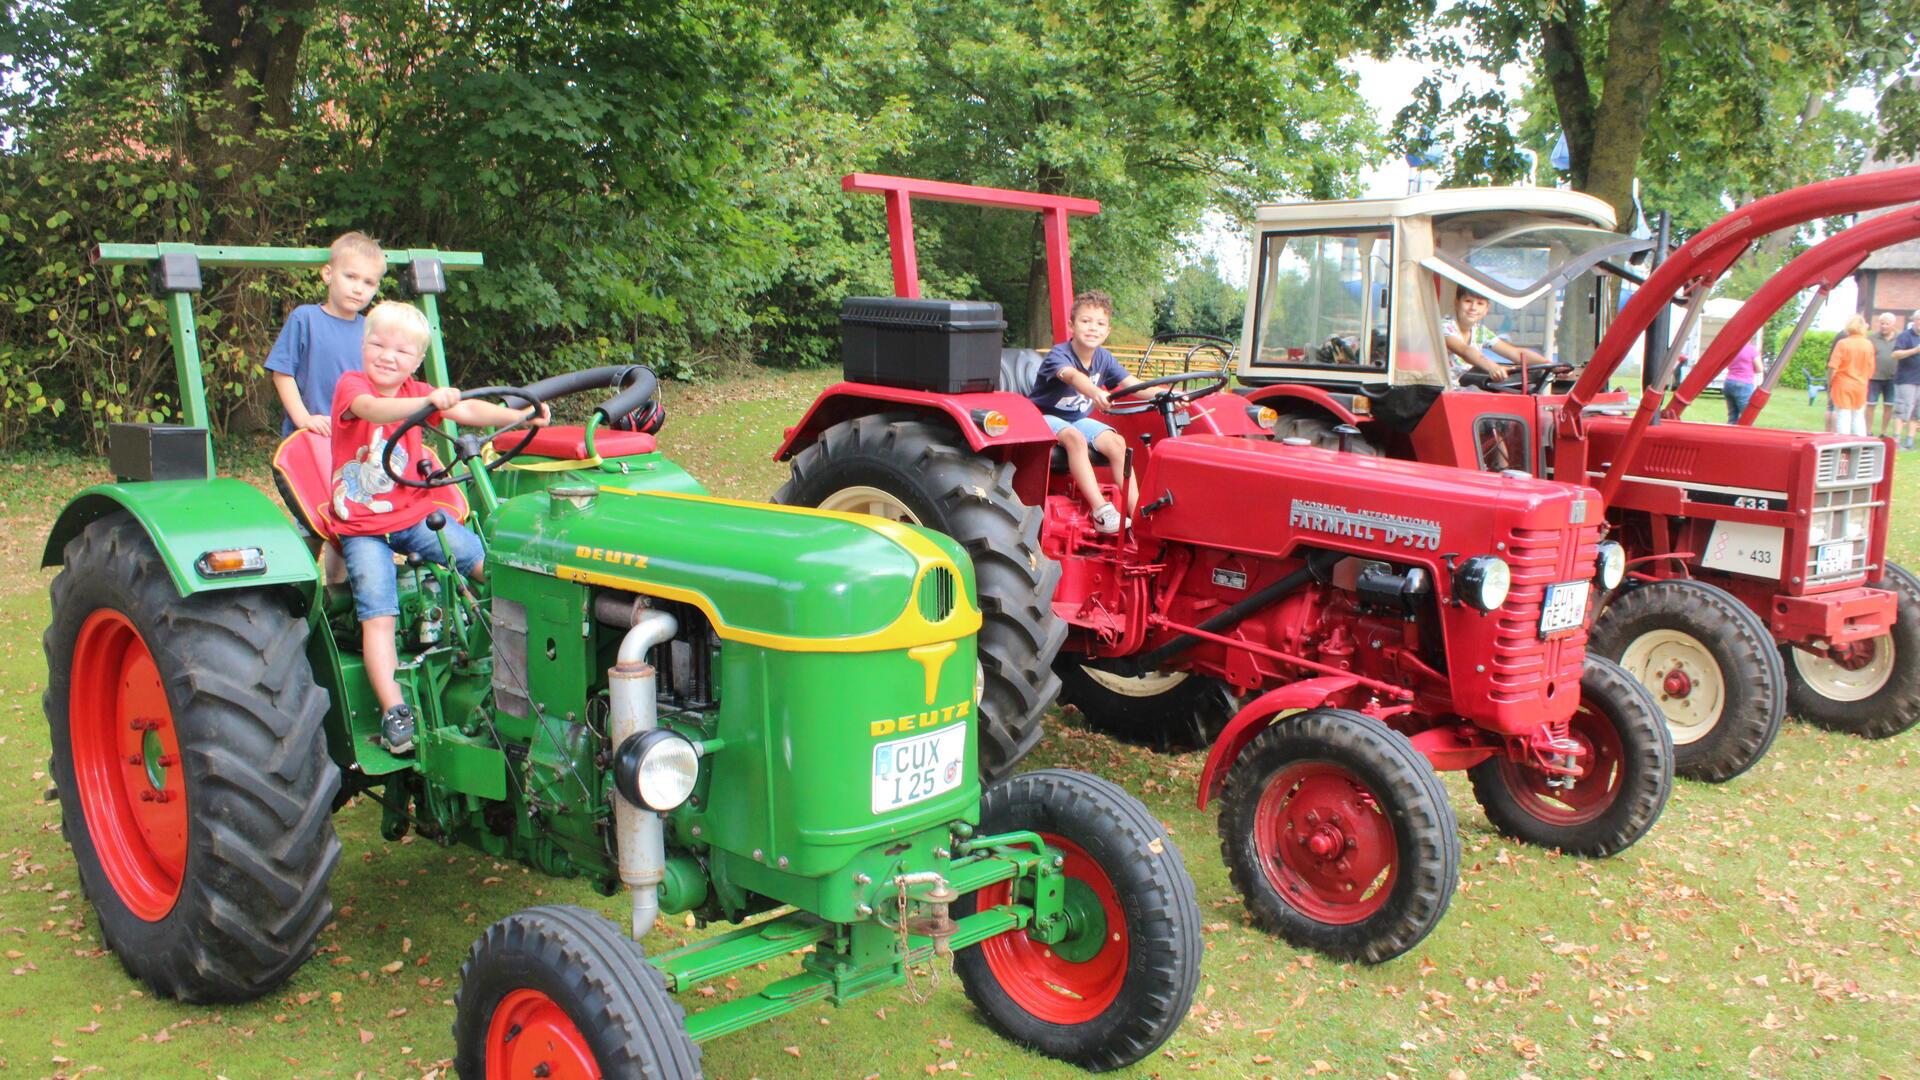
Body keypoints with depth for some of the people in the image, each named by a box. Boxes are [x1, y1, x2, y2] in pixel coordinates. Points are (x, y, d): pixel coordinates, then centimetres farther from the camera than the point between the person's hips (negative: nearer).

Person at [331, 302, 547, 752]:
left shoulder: (415, 392, 8)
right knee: (378, 611, -17)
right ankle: (393, 711, -19)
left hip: (415, 512, 4)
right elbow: (374, 410, -33)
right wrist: (429, 401, -52)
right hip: (361, 526, -4)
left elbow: (467, 411, -7)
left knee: (487, 563, -12)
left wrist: (518, 415, -25)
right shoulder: (351, 385, -9)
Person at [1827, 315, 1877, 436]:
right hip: (1861, 387, 4)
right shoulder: (1869, 345, 0)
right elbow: (1871, 369, 7)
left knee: (1843, 417, 0)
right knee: (1859, 417, 14)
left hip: (1843, 386, -4)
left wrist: (1829, 384, -3)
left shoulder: (1842, 343, -12)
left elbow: (1833, 367, -14)